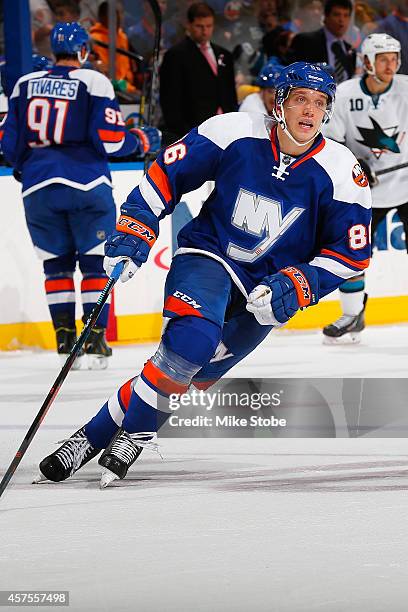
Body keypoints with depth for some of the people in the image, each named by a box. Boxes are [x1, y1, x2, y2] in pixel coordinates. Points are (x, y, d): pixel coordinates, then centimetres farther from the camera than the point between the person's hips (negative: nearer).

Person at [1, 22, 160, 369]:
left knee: (56, 262, 13)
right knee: (95, 261, 5)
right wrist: (141, 140, 10)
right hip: (85, 184, -3)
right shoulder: (94, 82, -3)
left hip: (38, 186, 3)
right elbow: (108, 139, -9)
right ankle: (95, 341, -1)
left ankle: (65, 341, 10)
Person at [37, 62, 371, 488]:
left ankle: (99, 433, 3)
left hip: (266, 290, 2)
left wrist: (294, 288, -17)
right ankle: (134, 431, -15)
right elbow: (167, 172, -4)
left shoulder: (341, 172, -10)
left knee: (192, 373, -8)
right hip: (207, 256, -2)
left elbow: (351, 252, -5)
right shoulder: (235, 133, -13)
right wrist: (134, 231, -12)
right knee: (193, 336, -30)